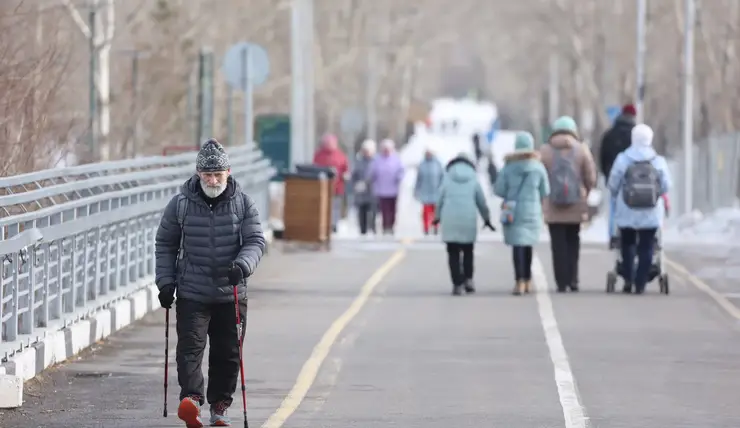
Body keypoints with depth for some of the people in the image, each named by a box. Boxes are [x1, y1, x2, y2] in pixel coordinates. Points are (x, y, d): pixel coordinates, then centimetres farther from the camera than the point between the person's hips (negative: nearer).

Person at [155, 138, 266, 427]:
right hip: (192, 293, -1)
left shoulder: (243, 204, 1)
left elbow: (255, 240, -2)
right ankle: (191, 398, -28)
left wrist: (243, 265, -23)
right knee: (190, 345, -17)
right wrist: (165, 281, 2)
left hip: (231, 295, 1)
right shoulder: (180, 205, 0)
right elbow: (165, 244, 10)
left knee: (227, 353, 7)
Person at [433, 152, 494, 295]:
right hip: (468, 221, 1)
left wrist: (437, 217, 24)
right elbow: (481, 202, 9)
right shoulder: (473, 180, 5)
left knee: (453, 253, 3)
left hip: (450, 221, -1)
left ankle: (457, 284, -4)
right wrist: (487, 219, 23)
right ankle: (468, 279, 5)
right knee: (468, 251, 18)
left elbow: (440, 200, 7)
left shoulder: (447, 179, 4)